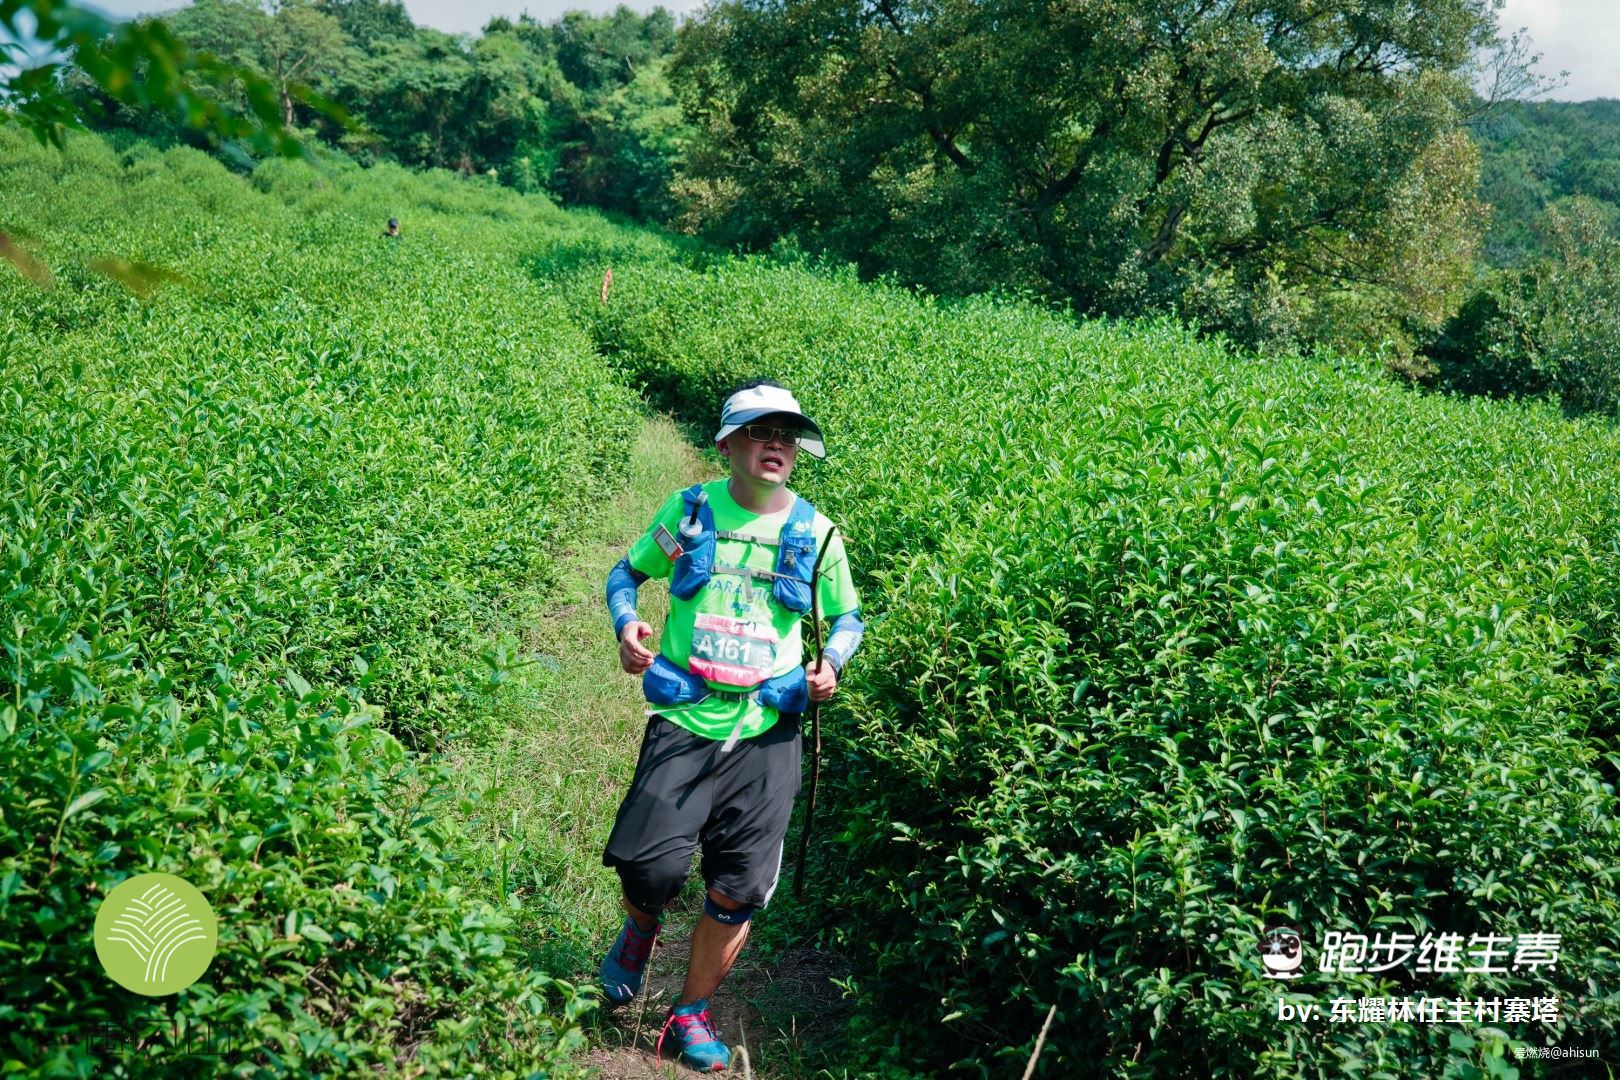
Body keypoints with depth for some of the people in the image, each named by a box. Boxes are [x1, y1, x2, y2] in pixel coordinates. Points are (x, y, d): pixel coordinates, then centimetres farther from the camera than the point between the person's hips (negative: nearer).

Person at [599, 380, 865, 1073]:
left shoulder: (815, 533, 2)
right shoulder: (687, 511, 0)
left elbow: (848, 617, 16)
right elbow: (625, 572, 14)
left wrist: (831, 663, -6)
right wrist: (625, 625, -6)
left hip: (768, 735, 1)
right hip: (684, 726, -1)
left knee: (737, 895, 3)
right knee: (651, 866, -13)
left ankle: (690, 1014, 28)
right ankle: (640, 930, 27)